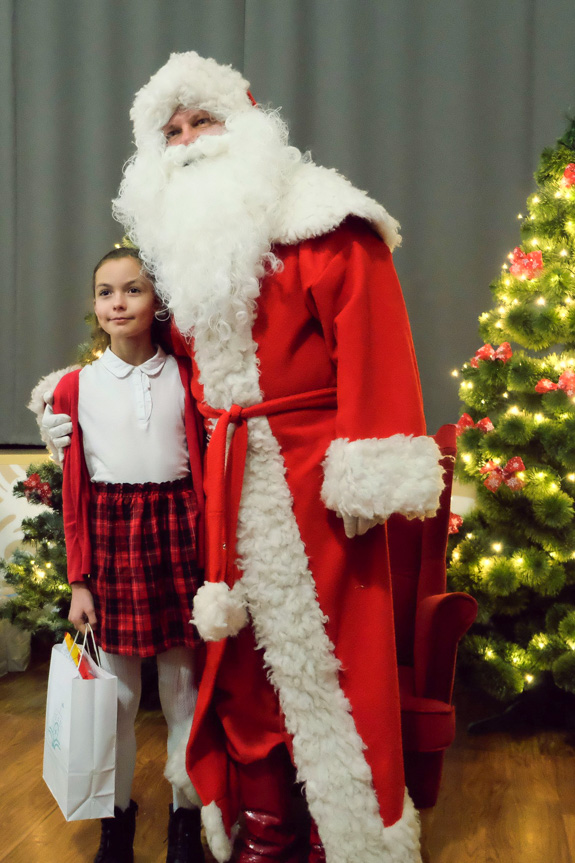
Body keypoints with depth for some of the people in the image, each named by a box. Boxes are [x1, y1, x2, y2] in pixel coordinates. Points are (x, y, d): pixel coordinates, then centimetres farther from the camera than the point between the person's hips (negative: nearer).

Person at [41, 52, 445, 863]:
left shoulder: (320, 226, -7)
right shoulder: (188, 248, 16)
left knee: (328, 664, 0)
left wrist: (367, 480, -20)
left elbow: (373, 346, -15)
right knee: (242, 660, 13)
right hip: (232, 485, 7)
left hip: (310, 480, -7)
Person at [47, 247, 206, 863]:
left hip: (176, 529, 0)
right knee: (115, 690, 8)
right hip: (109, 534, 0)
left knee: (182, 684, 7)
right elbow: (73, 490, 3)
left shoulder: (185, 377, 3)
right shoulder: (77, 386, 2)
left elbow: (203, 470, 4)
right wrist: (79, 581, 1)